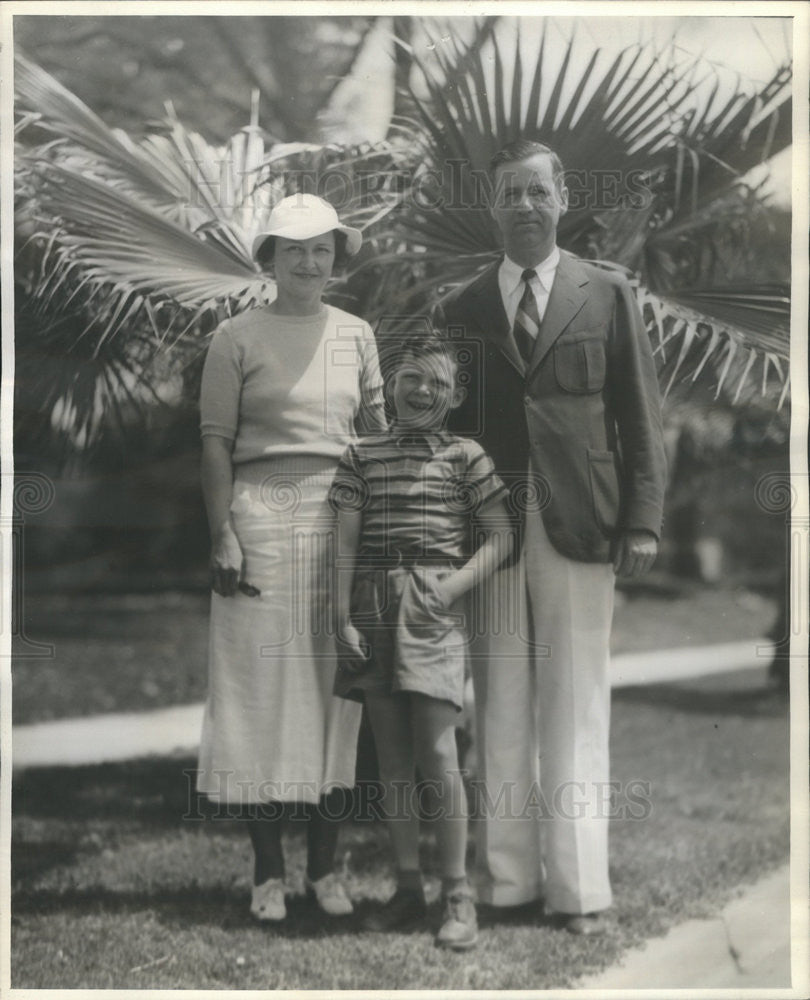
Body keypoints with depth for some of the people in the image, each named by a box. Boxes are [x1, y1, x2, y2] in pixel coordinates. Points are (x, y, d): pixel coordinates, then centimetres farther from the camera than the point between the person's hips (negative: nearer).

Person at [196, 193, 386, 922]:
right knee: (262, 679, 0)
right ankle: (268, 870, 9)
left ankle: (324, 866, 14)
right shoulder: (236, 339, 2)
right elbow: (216, 444, 0)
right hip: (261, 513, -3)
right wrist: (222, 538, -8)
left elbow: (377, 434, 12)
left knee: (334, 684, 4)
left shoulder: (356, 336, 11)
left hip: (341, 515, 3)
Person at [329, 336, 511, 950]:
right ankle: (408, 888, 17)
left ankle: (458, 894, 2)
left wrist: (452, 587, -10)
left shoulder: (465, 456, 5)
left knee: (436, 754, -8)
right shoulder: (362, 457, 10)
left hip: (432, 607, -3)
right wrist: (344, 617, -1)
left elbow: (499, 539, 4)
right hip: (374, 606, 3)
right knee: (392, 761, 7)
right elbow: (346, 542, 7)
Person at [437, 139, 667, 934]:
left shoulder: (607, 295, 7)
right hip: (491, 525, 2)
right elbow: (450, 422, 11)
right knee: (500, 705, 5)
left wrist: (642, 520, -3)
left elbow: (639, 415, 5)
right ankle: (505, 876, 12)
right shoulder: (461, 309, 10)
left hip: (580, 523, -1)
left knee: (574, 704, 1)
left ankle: (579, 886, 7)